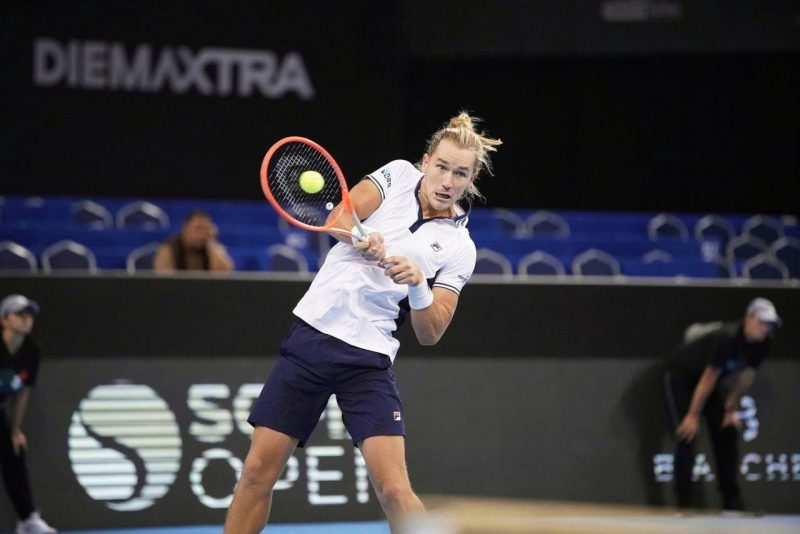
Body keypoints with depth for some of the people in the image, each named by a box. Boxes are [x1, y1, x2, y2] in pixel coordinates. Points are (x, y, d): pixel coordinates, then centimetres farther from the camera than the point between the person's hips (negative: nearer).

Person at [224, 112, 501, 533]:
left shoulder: (459, 248, 0)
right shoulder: (397, 174, 5)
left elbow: (429, 334, -3)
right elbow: (339, 219, -7)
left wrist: (418, 284, -21)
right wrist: (363, 238, -28)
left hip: (366, 359, -2)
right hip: (311, 333, 2)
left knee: (393, 490, -14)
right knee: (258, 469, 1)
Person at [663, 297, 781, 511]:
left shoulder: (762, 342, -13)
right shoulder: (727, 338, -35)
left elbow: (746, 376, -2)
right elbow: (709, 378, -30)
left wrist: (730, 410, 1)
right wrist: (693, 415, -24)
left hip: (714, 382, 7)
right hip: (680, 375, -7)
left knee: (727, 434, 2)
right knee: (687, 435, -16)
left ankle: (732, 501, 7)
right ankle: (684, 503, -17)